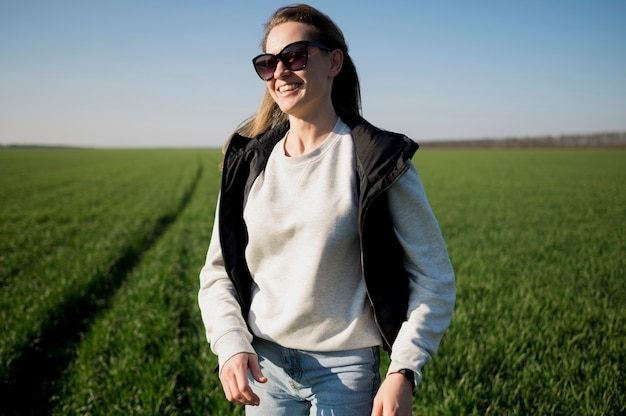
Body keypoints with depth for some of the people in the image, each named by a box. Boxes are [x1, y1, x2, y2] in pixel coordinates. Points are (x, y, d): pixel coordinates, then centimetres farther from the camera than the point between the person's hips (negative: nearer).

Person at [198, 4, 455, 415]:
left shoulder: (378, 160, -9)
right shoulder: (249, 163, 2)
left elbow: (434, 278, -7)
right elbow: (218, 272, 5)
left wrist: (404, 372, -15)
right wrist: (231, 346, -11)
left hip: (345, 371, -3)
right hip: (263, 367, 4)